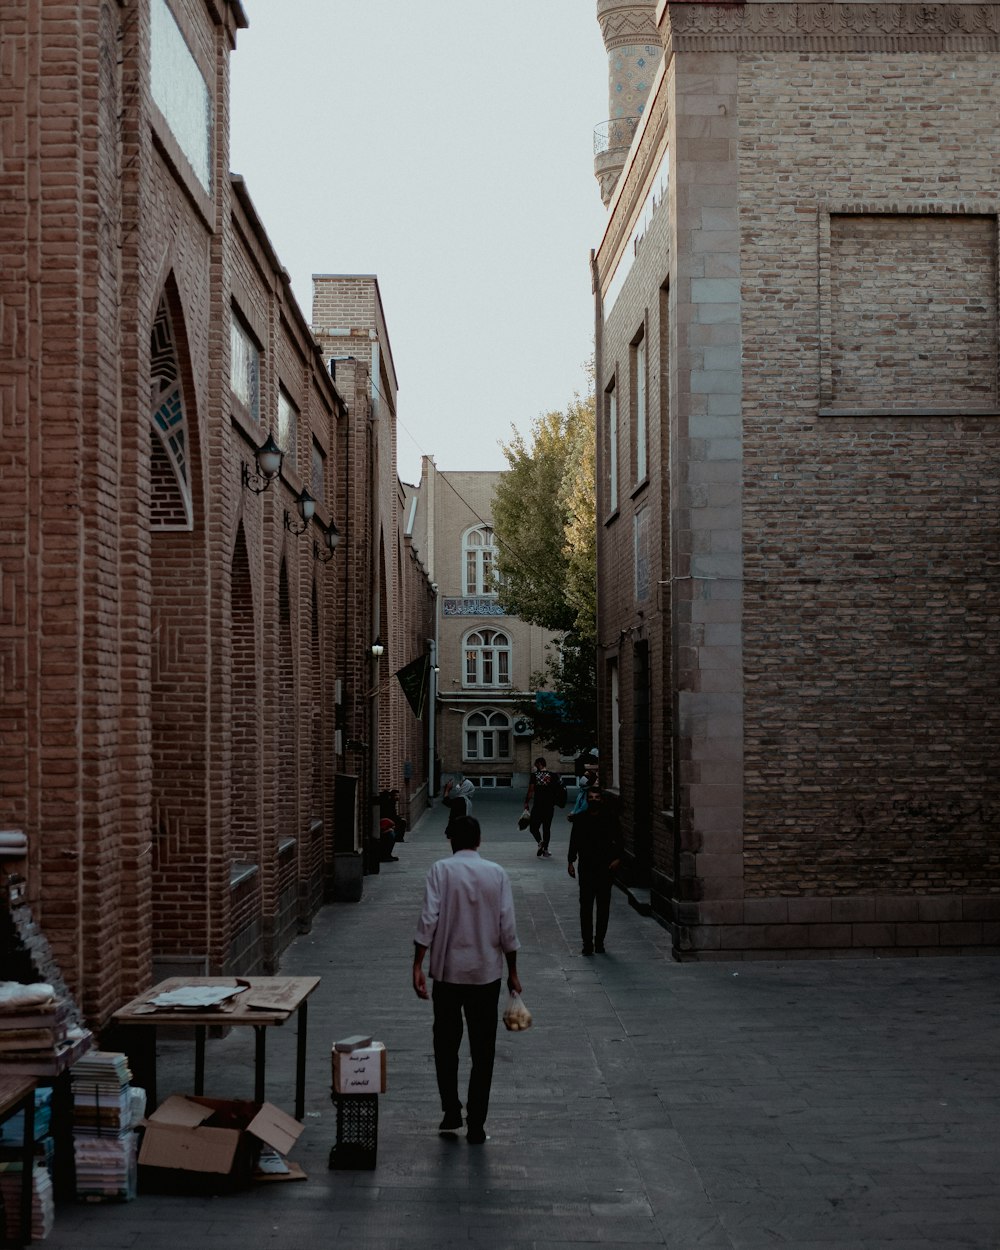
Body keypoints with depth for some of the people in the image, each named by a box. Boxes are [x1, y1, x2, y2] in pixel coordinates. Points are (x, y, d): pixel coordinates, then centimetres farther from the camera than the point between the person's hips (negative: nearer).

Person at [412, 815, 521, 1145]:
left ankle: (451, 1111, 16)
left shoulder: (441, 870, -6)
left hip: (448, 970, -1)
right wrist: (513, 972, 6)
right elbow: (507, 926, -2)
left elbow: (429, 920, -13)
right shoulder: (496, 873, -1)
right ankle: (476, 1125, 7)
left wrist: (417, 966, -9)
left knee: (446, 1043, 16)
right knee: (482, 1051, 7)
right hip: (486, 972, 1)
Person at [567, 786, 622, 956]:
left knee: (603, 905, 6)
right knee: (586, 905, -2)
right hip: (586, 867, 0)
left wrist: (617, 858, -12)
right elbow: (574, 841, 7)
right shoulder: (580, 818, 3)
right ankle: (587, 943, 2)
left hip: (606, 867, 0)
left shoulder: (610, 818, 0)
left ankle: (599, 941, 16)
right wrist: (571, 861, 2)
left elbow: (617, 840, 1)